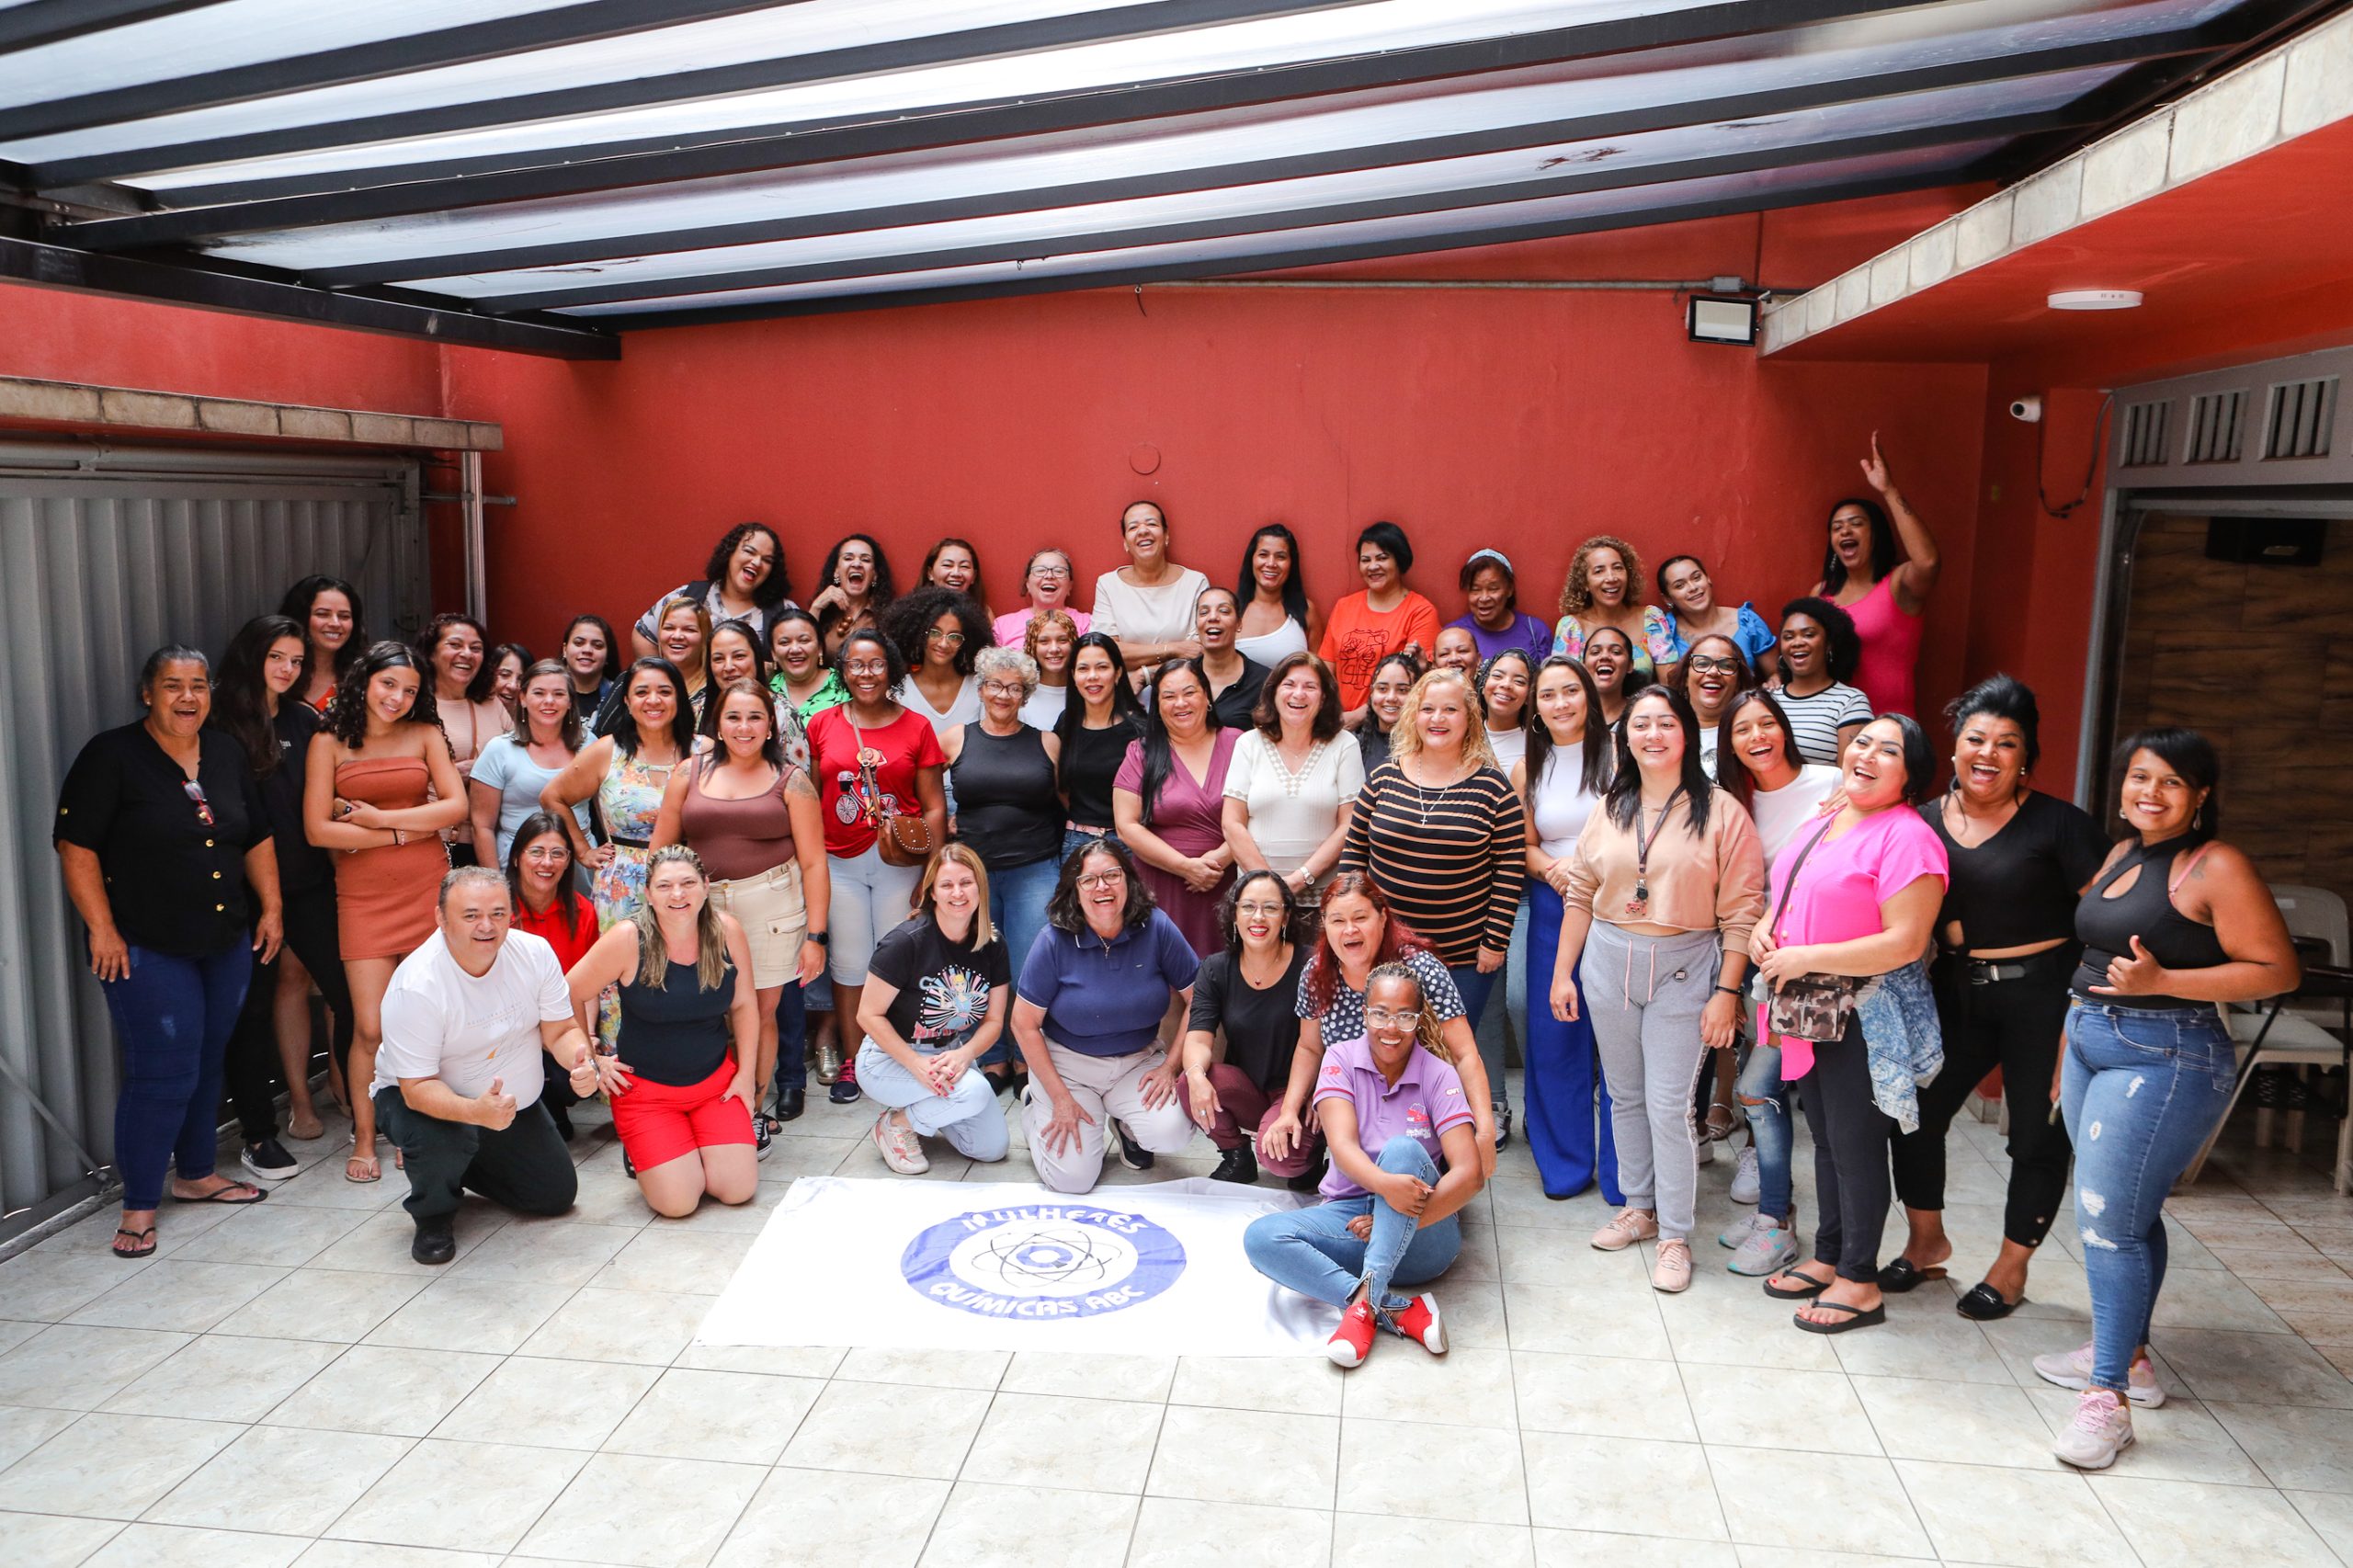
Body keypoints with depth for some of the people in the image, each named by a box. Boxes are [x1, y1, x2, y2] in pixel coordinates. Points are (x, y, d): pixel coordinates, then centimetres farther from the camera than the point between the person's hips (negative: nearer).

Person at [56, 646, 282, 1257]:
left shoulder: (227, 753, 9)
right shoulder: (111, 755, -8)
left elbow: (258, 839, 16)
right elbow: (75, 845, -11)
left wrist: (270, 907, 10)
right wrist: (102, 929, -14)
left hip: (227, 943, 6)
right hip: (148, 949, -6)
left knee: (207, 1062, 14)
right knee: (162, 1073, -6)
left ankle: (196, 1172, 31)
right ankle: (139, 1205, 7)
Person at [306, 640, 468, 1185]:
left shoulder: (425, 735, 8)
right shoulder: (329, 743, 4)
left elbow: (456, 805, -1)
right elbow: (318, 829, -4)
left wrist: (380, 818, -6)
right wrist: (405, 832, -5)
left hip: (427, 888, 1)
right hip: (362, 895, -1)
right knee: (372, 1027, -4)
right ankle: (364, 1141, 11)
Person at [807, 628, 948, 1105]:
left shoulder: (916, 727, 2)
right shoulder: (822, 725, 6)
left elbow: (934, 806, 1)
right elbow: (808, 798, 9)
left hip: (899, 863, -1)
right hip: (840, 863, 1)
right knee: (849, 963, 6)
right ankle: (851, 1062, 18)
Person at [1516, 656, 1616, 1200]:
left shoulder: (1618, 755, -2)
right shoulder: (1527, 770, 9)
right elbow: (1525, 845, 13)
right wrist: (1552, 869, -9)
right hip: (1553, 909, 3)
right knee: (1554, 1033, 6)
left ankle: (1621, 1171, 12)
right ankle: (1564, 1161, 22)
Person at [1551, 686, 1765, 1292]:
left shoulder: (1721, 811, -7)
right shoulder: (1609, 809, 6)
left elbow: (1741, 911, -8)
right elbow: (1580, 895, 10)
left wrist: (1727, 991, -11)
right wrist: (1562, 972, 7)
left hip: (1684, 969, -4)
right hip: (1608, 962, 4)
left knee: (1670, 1105, -3)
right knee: (1625, 1095, 14)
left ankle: (1675, 1235, 10)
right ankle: (1638, 1208, 31)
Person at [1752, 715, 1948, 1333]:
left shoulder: (1906, 837, -17)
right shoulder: (1826, 823, 11)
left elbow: (1905, 943, -23)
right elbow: (1797, 899, 25)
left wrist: (1806, 958, -22)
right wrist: (1766, 927, 3)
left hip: (1867, 1019, -8)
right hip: (1811, 1013, 9)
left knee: (1855, 1144, 1)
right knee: (1826, 1138, 18)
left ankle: (1860, 1283, 15)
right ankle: (1828, 1258, 32)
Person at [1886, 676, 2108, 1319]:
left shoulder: (2059, 824, -9)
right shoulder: (1926, 820, 3)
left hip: (2041, 993, -4)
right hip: (1957, 989, 4)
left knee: (2038, 1134, 7)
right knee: (1917, 1112, 7)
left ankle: (2011, 1268, 26)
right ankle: (1927, 1243, 30)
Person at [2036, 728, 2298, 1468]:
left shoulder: (2217, 868, -13)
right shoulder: (2122, 854, 11)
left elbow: (2278, 969, -15)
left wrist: (2163, 981, -23)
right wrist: (2068, 1044, 18)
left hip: (2165, 1058, -8)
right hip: (2093, 1044, 8)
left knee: (2109, 1219, -9)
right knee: (2128, 1213, 17)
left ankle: (2110, 1395, -2)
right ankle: (2126, 1353, 30)